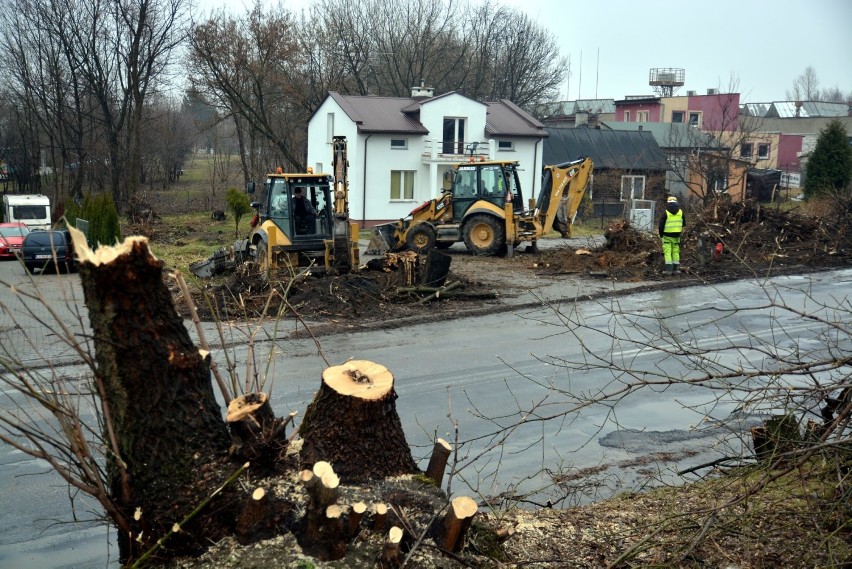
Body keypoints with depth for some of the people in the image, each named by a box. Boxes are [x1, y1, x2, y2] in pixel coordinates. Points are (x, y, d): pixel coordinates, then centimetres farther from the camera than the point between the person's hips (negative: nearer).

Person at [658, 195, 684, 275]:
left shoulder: (666, 213, -7)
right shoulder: (680, 212, 5)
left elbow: (661, 225, -4)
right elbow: (683, 224, 14)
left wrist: (661, 234, 9)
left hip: (667, 235, -3)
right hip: (676, 235, 3)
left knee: (667, 251, -3)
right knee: (676, 251, 9)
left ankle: (668, 269, -9)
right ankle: (675, 269, 10)